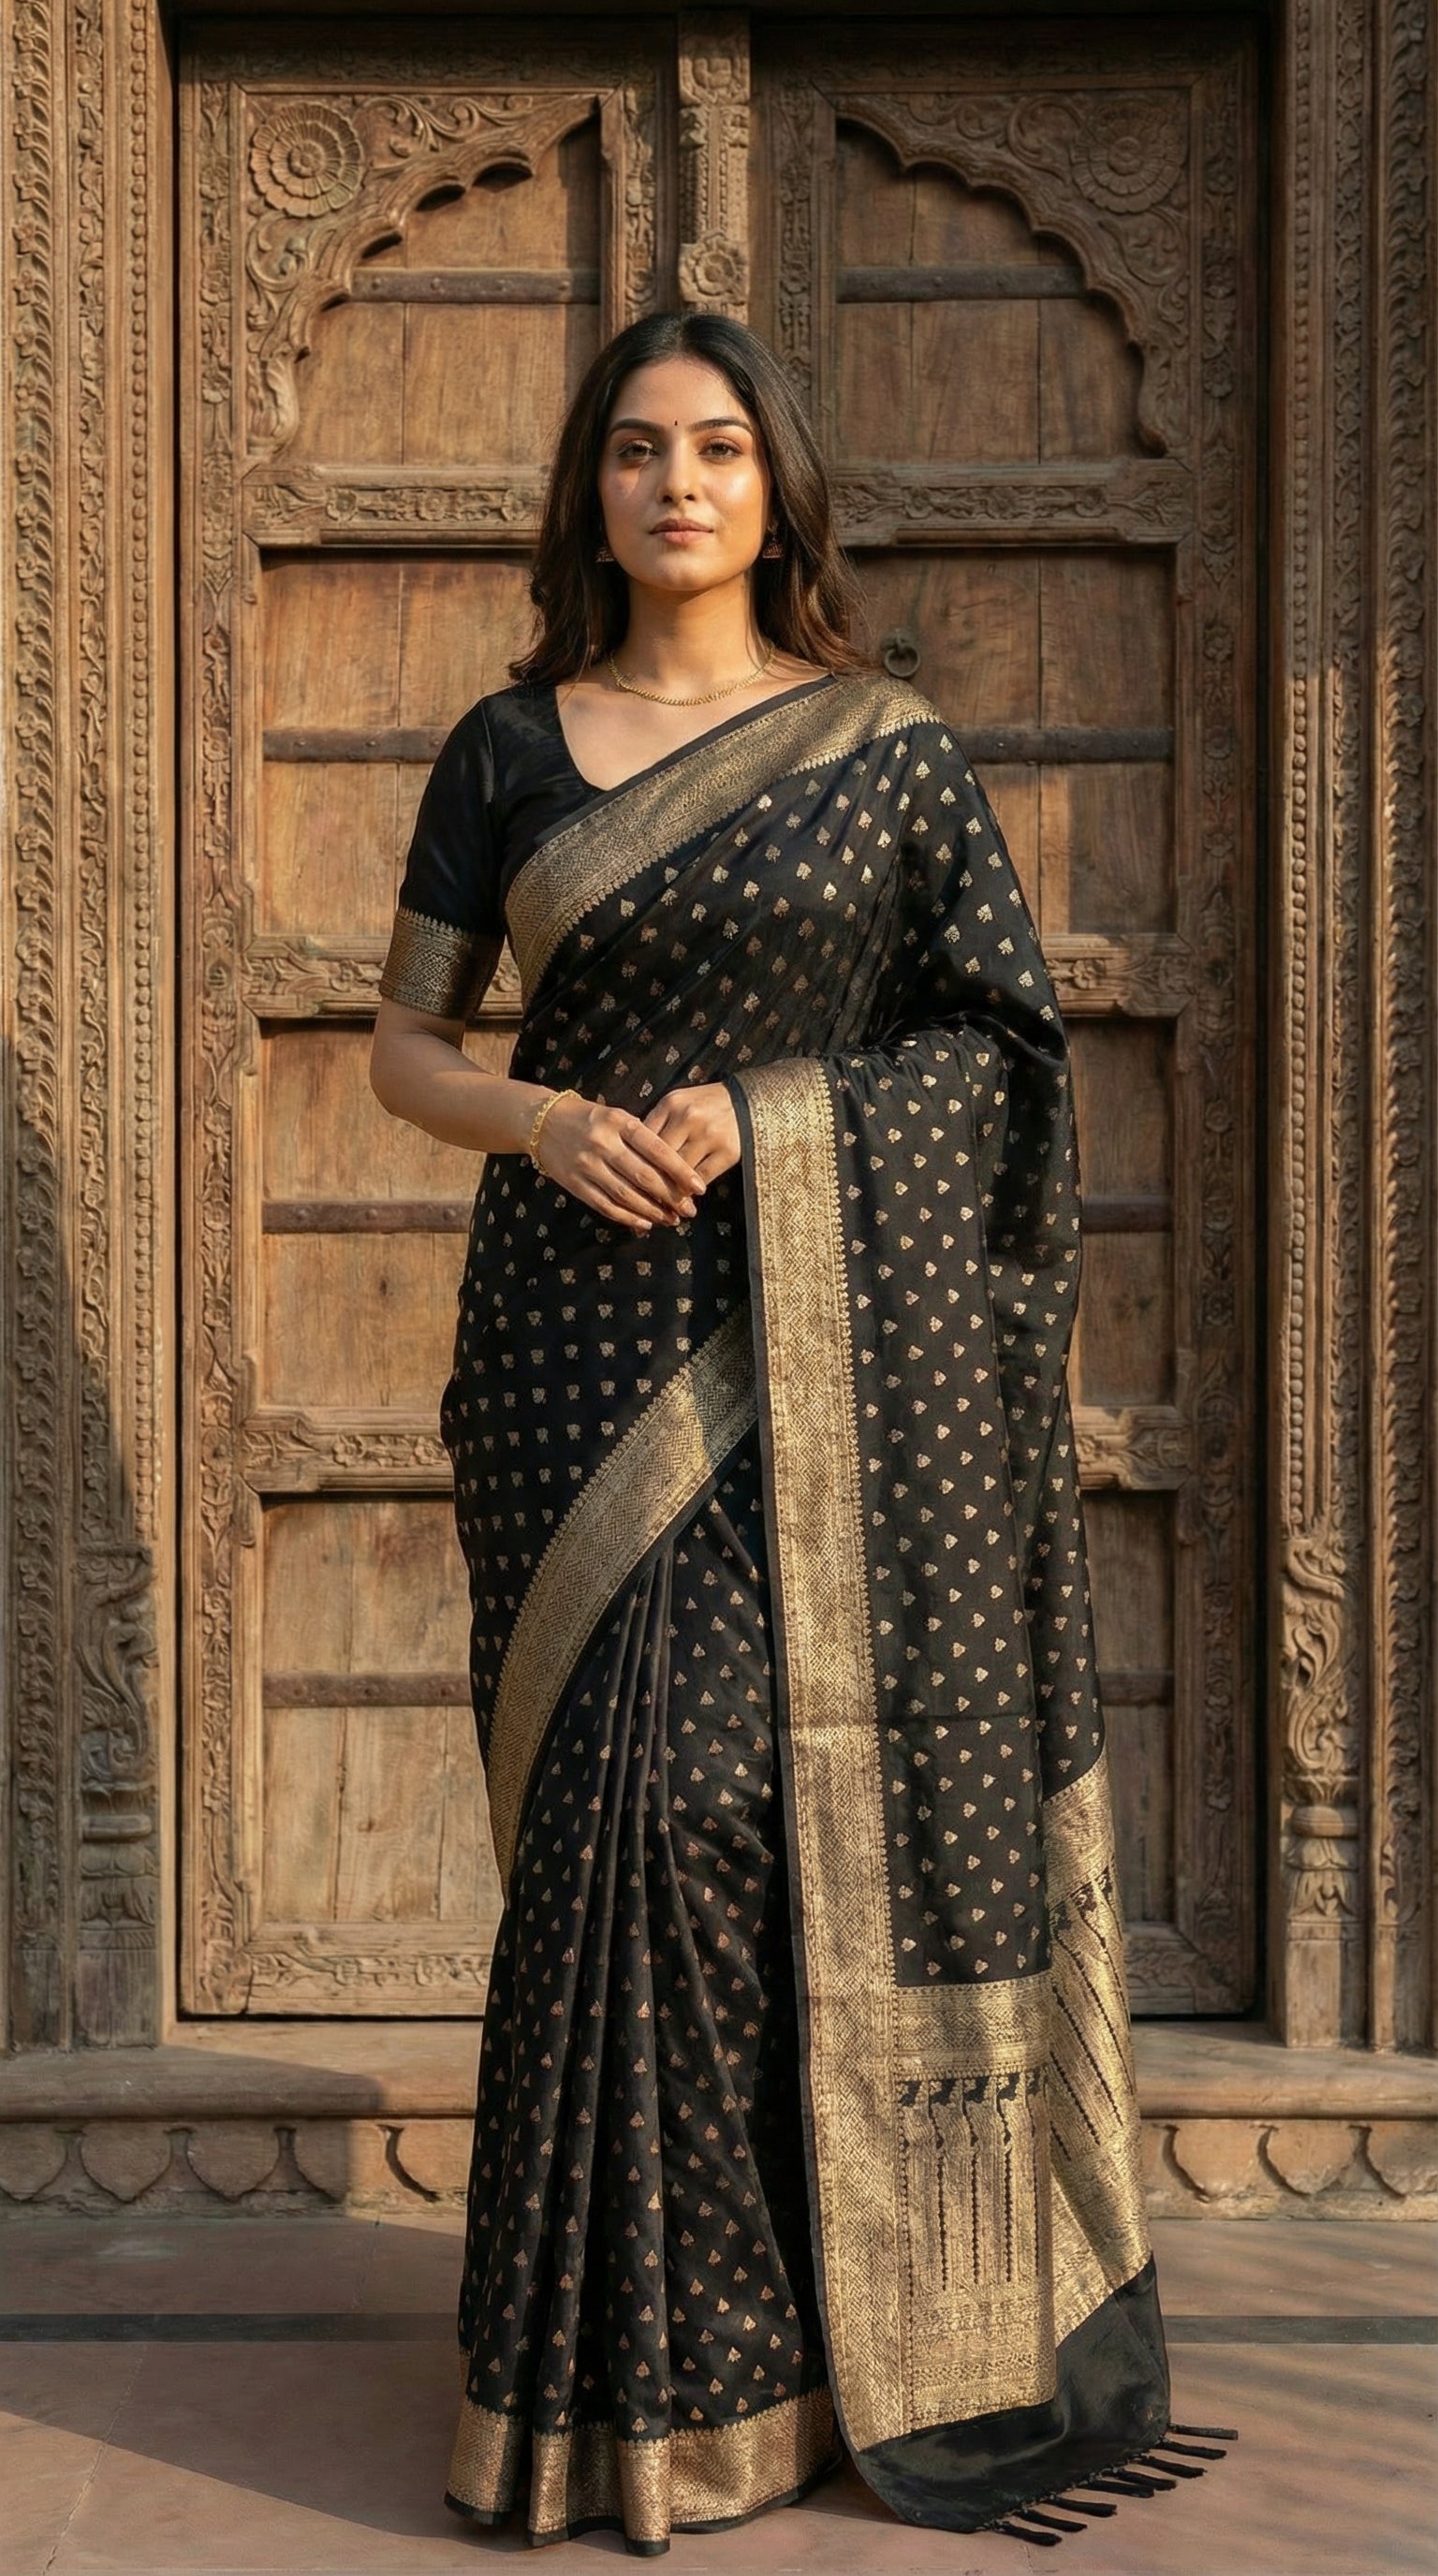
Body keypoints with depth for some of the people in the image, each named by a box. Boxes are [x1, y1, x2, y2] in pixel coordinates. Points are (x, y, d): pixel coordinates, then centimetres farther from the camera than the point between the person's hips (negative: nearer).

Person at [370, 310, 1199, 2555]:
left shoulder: (892, 749, 6)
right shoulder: (510, 746, 9)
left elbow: (995, 1057, 4)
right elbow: (405, 1047, 9)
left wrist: (761, 1113, -10)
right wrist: (549, 1119, -11)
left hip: (831, 1338, -1)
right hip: (592, 1330, 1)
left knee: (812, 1771, -4)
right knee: (628, 1783, -3)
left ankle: (853, 2312, 12)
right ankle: (637, 2350, 8)